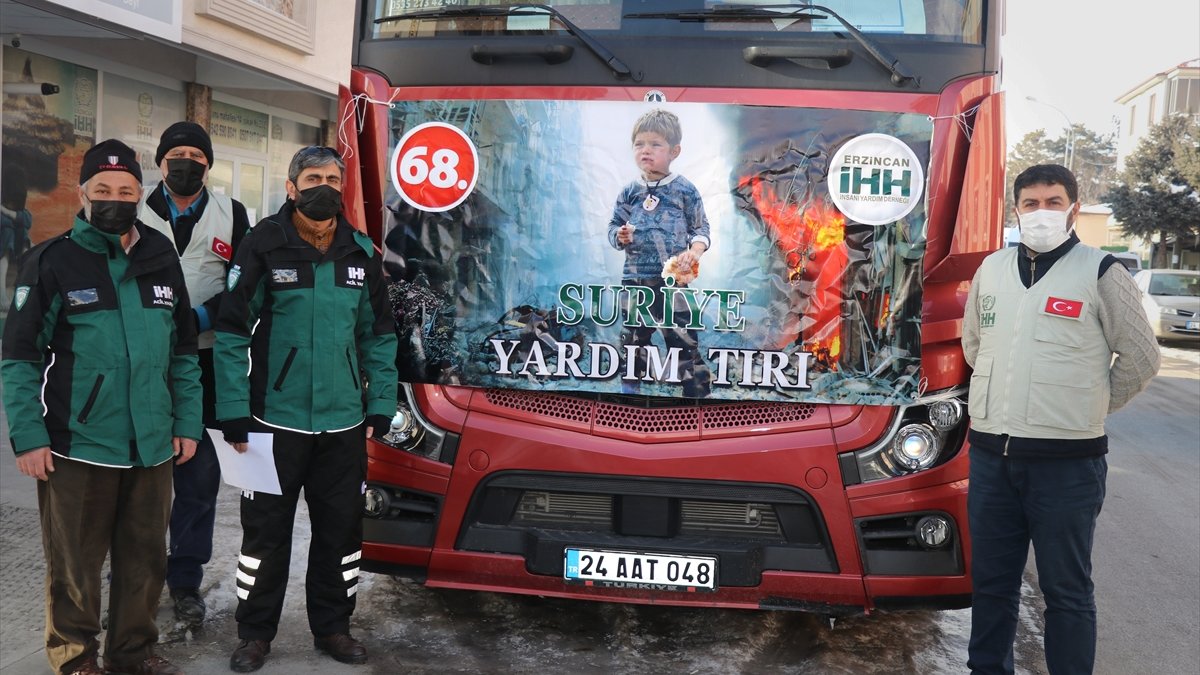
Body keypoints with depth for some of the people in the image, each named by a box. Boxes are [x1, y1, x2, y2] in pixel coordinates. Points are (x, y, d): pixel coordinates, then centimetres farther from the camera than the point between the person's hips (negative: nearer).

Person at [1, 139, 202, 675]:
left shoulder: (162, 260, 8)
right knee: (75, 565, 8)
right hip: (77, 447, -4)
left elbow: (184, 352, 12)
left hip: (152, 448, 4)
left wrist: (187, 423, 8)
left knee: (145, 560, 14)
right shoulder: (52, 262, -5)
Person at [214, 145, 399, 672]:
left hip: (343, 423, 3)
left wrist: (380, 406, 5)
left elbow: (379, 335, 10)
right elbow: (232, 331, -7)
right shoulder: (264, 245, -7)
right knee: (266, 530, 8)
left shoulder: (361, 252, 4)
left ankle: (332, 626, 29)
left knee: (341, 530, 12)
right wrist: (233, 412, -11)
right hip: (275, 420, -3)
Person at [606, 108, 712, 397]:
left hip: (673, 277, -3)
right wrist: (620, 236, -11)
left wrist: (694, 252, -16)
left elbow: (701, 228, 2)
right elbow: (614, 226, 12)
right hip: (635, 277, 4)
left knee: (683, 336, -3)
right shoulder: (629, 192, 6)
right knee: (633, 336, 15)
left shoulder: (685, 190, -2)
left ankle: (697, 390, 5)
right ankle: (630, 388, 30)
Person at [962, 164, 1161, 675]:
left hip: (1066, 461, -5)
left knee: (1066, 590, 5)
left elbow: (1140, 358, 1)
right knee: (991, 581, 16)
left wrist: (1089, 406, 5)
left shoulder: (1100, 273, -5)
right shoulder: (992, 269, 9)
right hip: (990, 455, 5)